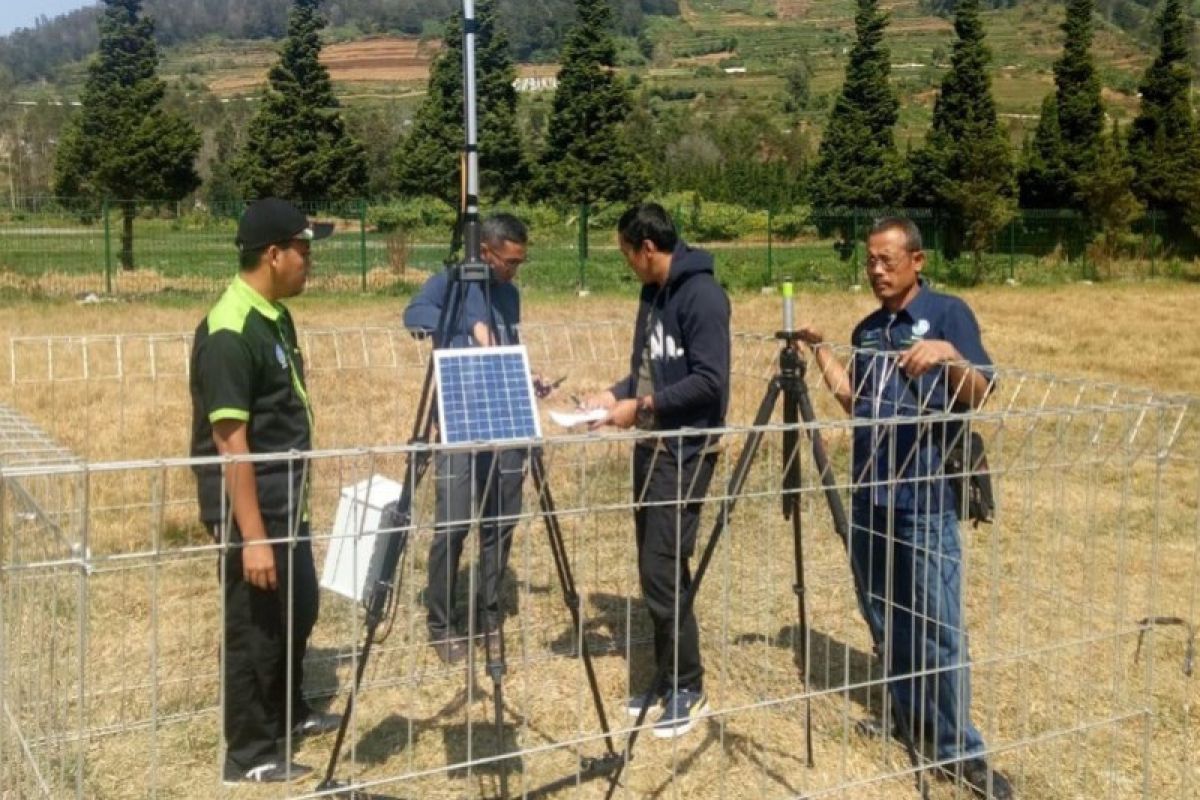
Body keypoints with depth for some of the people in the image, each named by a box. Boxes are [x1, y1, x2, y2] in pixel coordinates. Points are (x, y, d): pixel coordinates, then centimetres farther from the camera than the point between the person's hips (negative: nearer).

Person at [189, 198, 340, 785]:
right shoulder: (229, 333, -22)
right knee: (254, 626, 3)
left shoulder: (275, 316, 7)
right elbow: (230, 442, -25)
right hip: (248, 507, -10)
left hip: (286, 500, 10)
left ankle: (287, 715, 40)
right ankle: (249, 755, 18)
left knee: (298, 611, 21)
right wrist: (252, 536, -25)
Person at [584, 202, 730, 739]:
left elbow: (709, 381, -20)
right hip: (651, 448, 9)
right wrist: (617, 393, 4)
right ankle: (668, 678, 22)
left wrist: (641, 407, -18)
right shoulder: (653, 295, 13)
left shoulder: (701, 294, -15)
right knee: (653, 569, 11)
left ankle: (688, 688, 6)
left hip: (686, 453, -9)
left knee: (664, 570, -8)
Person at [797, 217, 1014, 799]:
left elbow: (979, 396, -12)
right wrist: (818, 349, 11)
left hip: (926, 499, -6)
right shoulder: (867, 329, 14)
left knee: (937, 625, -5)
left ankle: (958, 750, 6)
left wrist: (950, 356, -31)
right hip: (869, 494, 7)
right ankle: (909, 720, 28)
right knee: (883, 616, 13)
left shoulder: (948, 313, -5)